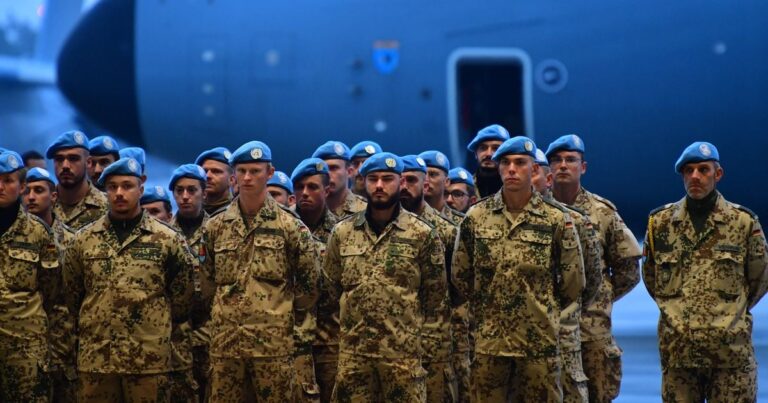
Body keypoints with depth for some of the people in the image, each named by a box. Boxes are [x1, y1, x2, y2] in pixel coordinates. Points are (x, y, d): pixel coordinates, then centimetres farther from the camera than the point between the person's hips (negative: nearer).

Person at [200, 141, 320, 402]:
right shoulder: (215, 226, 10)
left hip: (275, 343, -3)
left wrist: (292, 319, 5)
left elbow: (310, 282, 4)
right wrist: (219, 316, 13)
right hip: (225, 341, 3)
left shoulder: (290, 226, 1)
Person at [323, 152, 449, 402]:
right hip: (352, 351, 3)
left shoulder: (423, 235, 0)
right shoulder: (342, 232, 8)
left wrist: (426, 341, -2)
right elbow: (331, 287, 16)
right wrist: (346, 325, 11)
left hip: (404, 351, -2)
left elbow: (436, 295, 2)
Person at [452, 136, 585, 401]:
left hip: (539, 340, -1)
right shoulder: (476, 217, 3)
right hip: (489, 339, 2)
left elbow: (573, 282, 4)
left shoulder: (557, 219, -2)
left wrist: (543, 310, 11)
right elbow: (460, 273, 12)